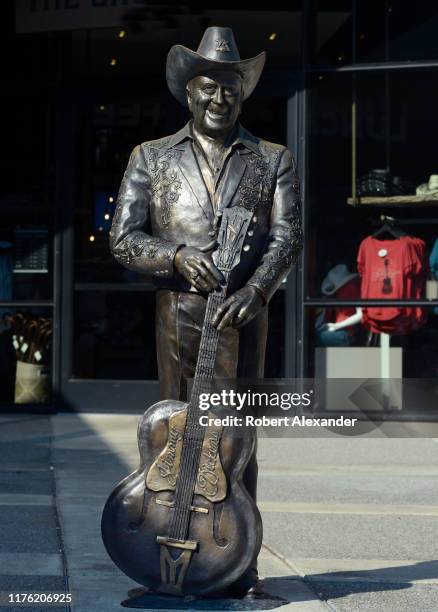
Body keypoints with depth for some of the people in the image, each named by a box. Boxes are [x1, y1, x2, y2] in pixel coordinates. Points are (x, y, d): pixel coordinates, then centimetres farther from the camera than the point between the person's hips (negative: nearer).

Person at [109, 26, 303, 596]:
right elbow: (123, 238, 4)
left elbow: (287, 236, 1)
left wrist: (255, 291, -16)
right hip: (177, 309, 0)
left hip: (244, 312, 0)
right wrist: (178, 258, -14)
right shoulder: (151, 158, 11)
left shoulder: (274, 160, 12)